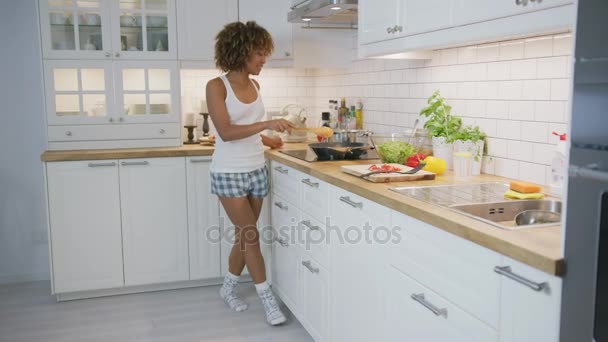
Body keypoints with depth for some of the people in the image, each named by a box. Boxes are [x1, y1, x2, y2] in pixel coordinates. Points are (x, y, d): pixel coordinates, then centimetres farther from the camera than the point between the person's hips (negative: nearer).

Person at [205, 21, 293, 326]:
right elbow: (226, 132, -21)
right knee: (251, 236, -4)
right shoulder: (217, 86, -11)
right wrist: (265, 124, -28)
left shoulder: (254, 85, 7)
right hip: (229, 174, -6)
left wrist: (265, 139, 7)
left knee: (244, 236, 13)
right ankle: (268, 299, 8)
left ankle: (228, 288, 32)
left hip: (256, 171, 6)